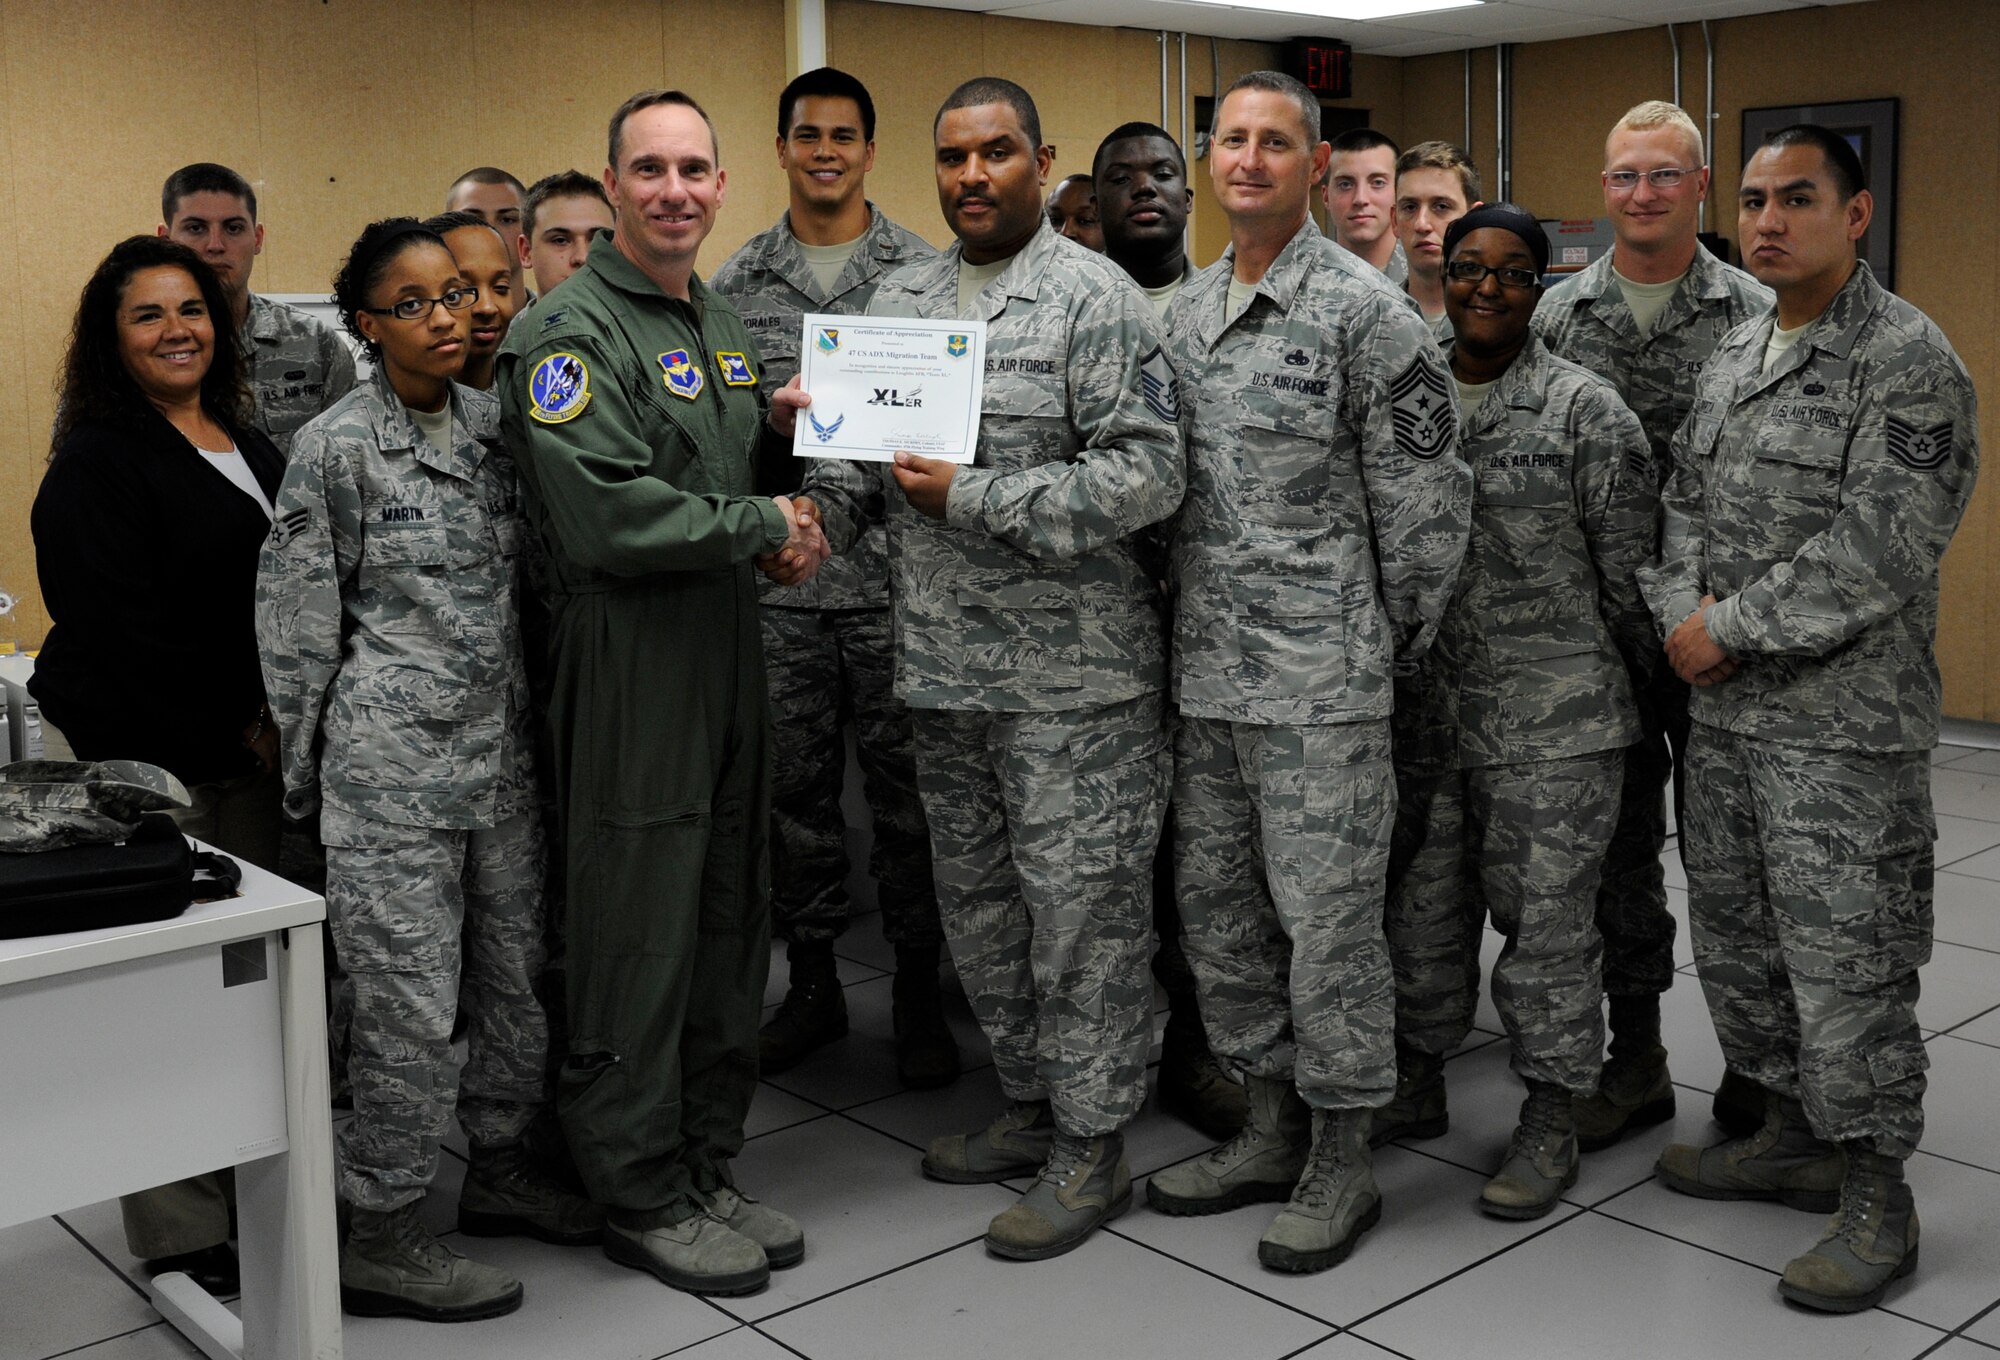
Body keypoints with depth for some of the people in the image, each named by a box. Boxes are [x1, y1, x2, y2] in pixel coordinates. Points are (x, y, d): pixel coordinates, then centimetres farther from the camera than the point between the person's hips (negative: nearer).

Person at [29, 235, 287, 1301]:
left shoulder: (248, 442, 16)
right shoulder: (96, 462, -8)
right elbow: (118, 628, -16)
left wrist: (277, 722, 8)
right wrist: (239, 727, -11)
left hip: (247, 751, 7)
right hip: (135, 758, -7)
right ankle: (181, 1238, 5)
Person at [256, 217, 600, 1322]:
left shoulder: (492, 423, 8)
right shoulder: (337, 446, -8)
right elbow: (297, 621, -3)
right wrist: (306, 769, 0)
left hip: (500, 747, 6)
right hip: (391, 758, -6)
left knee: (517, 971, 14)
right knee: (410, 998, -1)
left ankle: (499, 1168, 33)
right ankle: (382, 1236, 13)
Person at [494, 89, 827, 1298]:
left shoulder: (726, 325, 16)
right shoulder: (575, 333, -12)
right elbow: (608, 517, -23)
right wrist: (762, 526, -12)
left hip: (732, 652, 9)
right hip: (631, 663, -8)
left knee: (731, 926, 13)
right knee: (639, 939, 0)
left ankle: (707, 1167, 27)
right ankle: (643, 1197, 14)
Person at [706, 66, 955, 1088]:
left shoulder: (926, 271, 2)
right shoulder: (735, 281, 8)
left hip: (896, 575, -2)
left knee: (907, 787, 5)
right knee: (796, 789, 10)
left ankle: (918, 989, 19)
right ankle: (812, 984, 25)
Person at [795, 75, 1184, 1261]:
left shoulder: (1095, 297, -9)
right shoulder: (900, 301, 12)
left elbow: (1148, 473, -17)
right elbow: (860, 453, 17)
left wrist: (972, 499, -20)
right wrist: (812, 509, -6)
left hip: (1074, 674, -7)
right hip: (945, 670, 7)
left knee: (1081, 905, 1)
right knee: (979, 898, 16)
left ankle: (1092, 1146, 15)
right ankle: (1032, 1102, 34)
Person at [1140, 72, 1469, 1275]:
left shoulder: (1364, 309, -9)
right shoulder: (1185, 314, 13)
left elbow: (1427, 493, -8)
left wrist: (1395, 637, -3)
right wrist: (1195, 626, 13)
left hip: (1321, 678, -7)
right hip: (1206, 672, 7)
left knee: (1327, 914, 0)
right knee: (1219, 905, 13)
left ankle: (1343, 1161, 15)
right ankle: (1274, 1126, 29)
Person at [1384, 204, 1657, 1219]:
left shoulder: (1586, 409, -6)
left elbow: (1628, 565, -2)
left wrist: (1639, 681, 2)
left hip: (1552, 715, -4)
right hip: (1422, 705, 5)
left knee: (1547, 913, 1)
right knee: (1421, 901, 15)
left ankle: (1551, 1119, 15)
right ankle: (1418, 1078, 33)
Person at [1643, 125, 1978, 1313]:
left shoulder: (1909, 360, -12)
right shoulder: (1735, 356, 13)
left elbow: (1876, 551, -21)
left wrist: (1730, 629, -17)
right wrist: (1684, 615, -5)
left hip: (1844, 725, -8)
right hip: (1727, 713, 8)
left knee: (1845, 965, 0)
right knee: (1736, 944, 17)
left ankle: (1876, 1198, 16)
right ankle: (1796, 1135, 35)